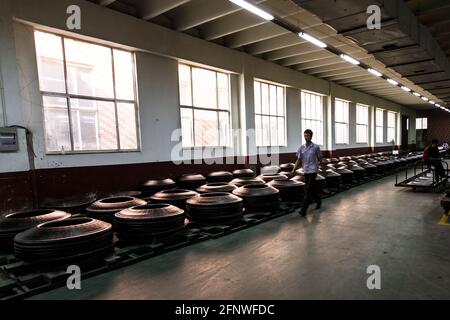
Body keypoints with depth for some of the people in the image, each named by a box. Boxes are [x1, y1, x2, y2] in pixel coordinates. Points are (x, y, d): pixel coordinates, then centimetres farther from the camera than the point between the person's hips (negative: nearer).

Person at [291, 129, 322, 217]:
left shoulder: (316, 147, -6)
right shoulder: (301, 148, 4)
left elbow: (319, 159, 4)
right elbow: (299, 160, 3)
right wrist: (294, 170, -6)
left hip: (313, 171, -4)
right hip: (306, 171, 5)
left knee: (308, 190, -9)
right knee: (312, 188, 17)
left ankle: (304, 210, -8)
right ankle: (318, 201, 42)